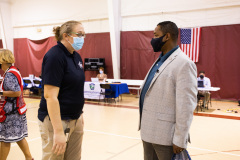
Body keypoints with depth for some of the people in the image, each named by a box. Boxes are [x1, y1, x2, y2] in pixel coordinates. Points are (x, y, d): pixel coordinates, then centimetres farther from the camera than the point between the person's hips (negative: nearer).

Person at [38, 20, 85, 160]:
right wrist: (58, 131, -25)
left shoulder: (77, 57, 9)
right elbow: (50, 96, -22)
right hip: (56, 120, -8)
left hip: (75, 120, 8)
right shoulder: (54, 56, -16)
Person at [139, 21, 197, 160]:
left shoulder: (184, 63, -15)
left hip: (165, 137, -8)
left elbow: (186, 106, -19)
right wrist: (144, 126, 18)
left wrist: (180, 141, -18)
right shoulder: (160, 61, 14)